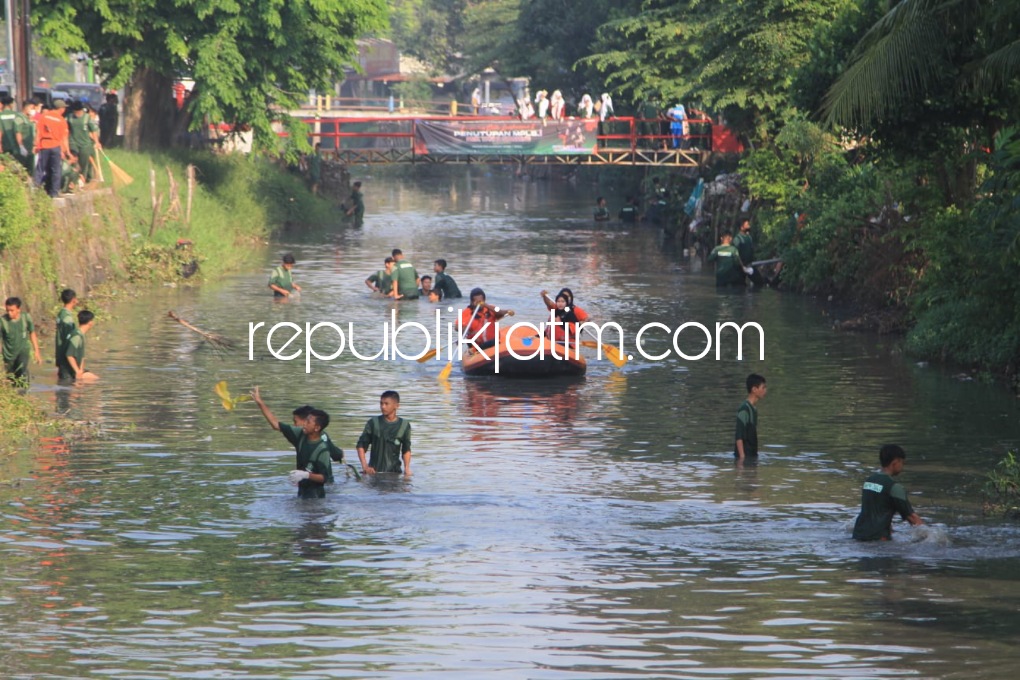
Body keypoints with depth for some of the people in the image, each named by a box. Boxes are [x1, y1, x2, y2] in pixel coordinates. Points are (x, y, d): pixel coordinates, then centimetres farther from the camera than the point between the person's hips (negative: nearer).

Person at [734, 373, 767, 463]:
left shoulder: (753, 409, 14)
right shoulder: (744, 409, -16)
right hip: (745, 456, -10)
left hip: (752, 455, 10)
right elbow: (739, 436, -20)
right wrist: (742, 457, -23)